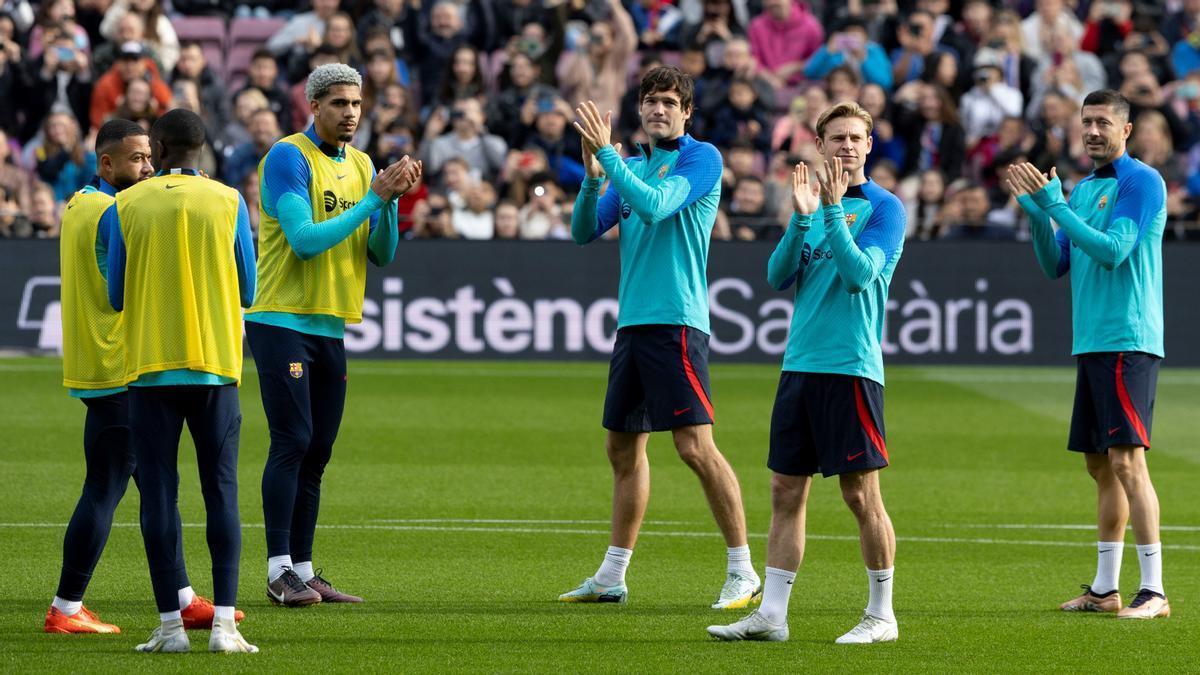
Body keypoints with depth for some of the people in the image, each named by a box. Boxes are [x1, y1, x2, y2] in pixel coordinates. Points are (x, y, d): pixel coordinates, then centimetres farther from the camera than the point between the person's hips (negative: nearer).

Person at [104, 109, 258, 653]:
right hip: (216, 365, 0)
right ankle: (223, 623, -6)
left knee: (158, 495, 3)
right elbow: (246, 292, 7)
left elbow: (116, 297, 7)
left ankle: (170, 625, 0)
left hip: (150, 368, 0)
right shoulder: (228, 202, 1)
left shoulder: (124, 207, 0)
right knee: (221, 492, 3)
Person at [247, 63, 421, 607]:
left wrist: (390, 199, -8)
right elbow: (305, 240, -19)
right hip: (281, 320, -7)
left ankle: (302, 569, 10)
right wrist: (373, 198, -19)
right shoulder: (288, 157, -9)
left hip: (331, 327, 7)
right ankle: (279, 569, -10)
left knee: (316, 453, 7)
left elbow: (381, 254, 10)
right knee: (292, 443, -12)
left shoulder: (361, 165, 12)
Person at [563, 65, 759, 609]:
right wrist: (592, 175, -6)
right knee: (623, 448, 12)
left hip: (676, 321, -8)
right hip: (632, 321, 8)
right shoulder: (632, 165, 16)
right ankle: (612, 576, 19)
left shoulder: (700, 158, -6)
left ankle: (742, 573, -8)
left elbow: (655, 206, -20)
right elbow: (585, 231, 10)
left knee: (695, 446, -13)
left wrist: (606, 152, -19)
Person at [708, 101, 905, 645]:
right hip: (800, 365, 6)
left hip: (851, 368, -6)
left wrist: (833, 211, -21)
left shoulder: (883, 207, -4)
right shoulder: (812, 200, 14)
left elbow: (860, 274, -16)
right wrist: (801, 218, -9)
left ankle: (882, 615, 7)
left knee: (861, 493, -3)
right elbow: (778, 276, 4)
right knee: (786, 491, 6)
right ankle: (771, 615, 8)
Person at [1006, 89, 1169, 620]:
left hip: (1128, 342, -9)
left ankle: (1154, 591, -15)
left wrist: (1054, 204, -18)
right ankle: (1104, 588, 15)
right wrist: (1036, 211, 1)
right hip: (1091, 343, 9)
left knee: (1126, 459, -14)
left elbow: (1113, 250, -19)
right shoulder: (1082, 189, 16)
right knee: (1099, 465, 10)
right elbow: (1054, 265, 15)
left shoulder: (1141, 182, -9)